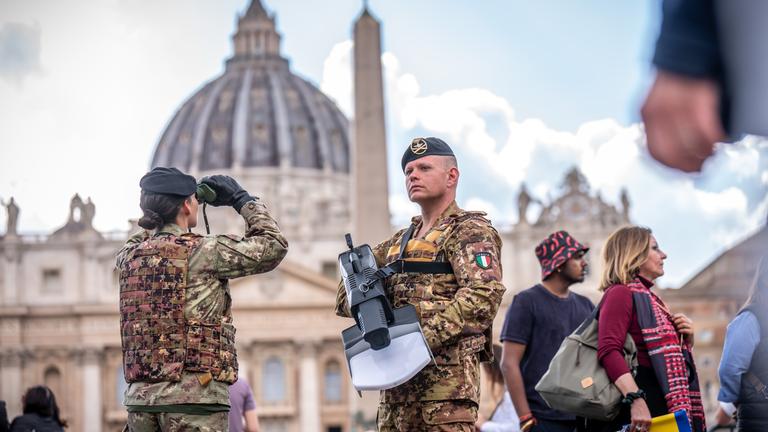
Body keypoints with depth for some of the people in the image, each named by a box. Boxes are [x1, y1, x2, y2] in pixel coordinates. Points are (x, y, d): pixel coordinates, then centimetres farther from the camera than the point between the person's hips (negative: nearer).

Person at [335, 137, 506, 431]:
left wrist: (425, 336, -22)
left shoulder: (470, 231, 1)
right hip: (397, 385, 8)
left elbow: (485, 294, -17)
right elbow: (345, 296, 27)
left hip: (446, 376, -8)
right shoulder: (400, 242, 24)